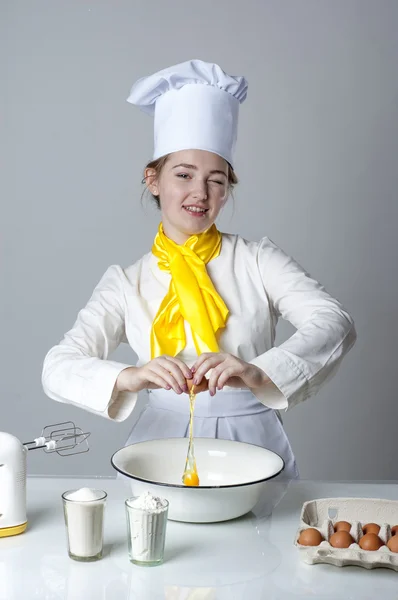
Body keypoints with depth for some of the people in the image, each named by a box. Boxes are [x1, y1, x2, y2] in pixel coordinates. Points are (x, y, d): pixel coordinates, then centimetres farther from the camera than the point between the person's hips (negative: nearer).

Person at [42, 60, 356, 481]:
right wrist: (127, 377, -25)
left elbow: (335, 324, -9)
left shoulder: (257, 260, 5)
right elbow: (58, 368, -3)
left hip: (252, 445, 0)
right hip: (164, 449, 1)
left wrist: (260, 372, -27)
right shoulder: (126, 283, 7)